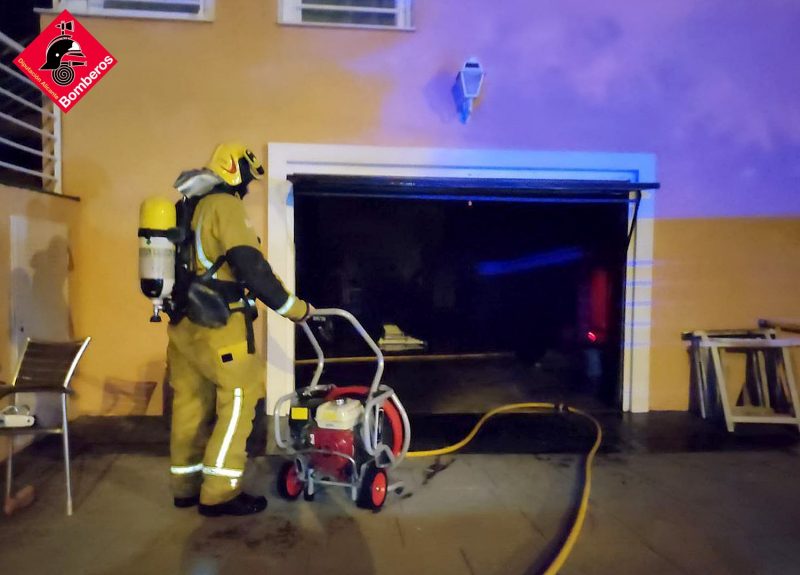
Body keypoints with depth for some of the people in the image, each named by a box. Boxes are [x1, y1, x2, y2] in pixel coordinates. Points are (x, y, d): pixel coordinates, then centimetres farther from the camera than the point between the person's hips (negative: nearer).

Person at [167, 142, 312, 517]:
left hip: (184, 321, 9)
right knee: (238, 400, -2)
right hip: (216, 324, -9)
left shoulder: (190, 207, 17)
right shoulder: (224, 206, -11)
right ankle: (219, 493, 2)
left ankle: (187, 485, 23)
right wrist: (294, 308, -14)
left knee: (191, 403, 13)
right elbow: (251, 267, -20)